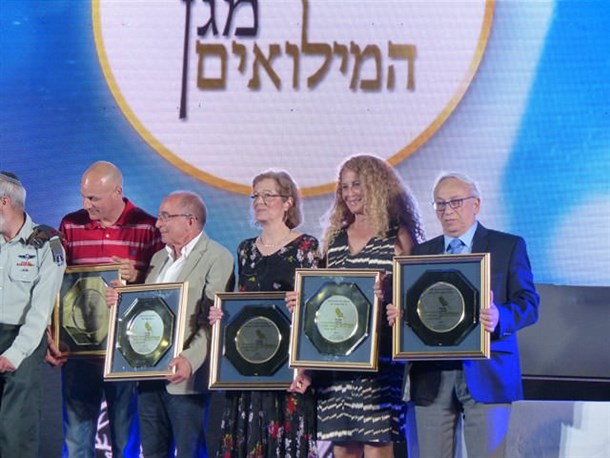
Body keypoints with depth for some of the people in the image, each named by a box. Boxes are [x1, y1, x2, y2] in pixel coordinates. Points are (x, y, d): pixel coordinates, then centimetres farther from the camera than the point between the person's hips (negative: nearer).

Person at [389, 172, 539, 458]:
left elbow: (529, 304, -2)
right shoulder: (422, 252, 17)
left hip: (486, 374, -3)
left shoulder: (508, 246, 5)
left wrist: (499, 318, -22)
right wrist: (398, 314, -9)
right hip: (432, 377, 3)